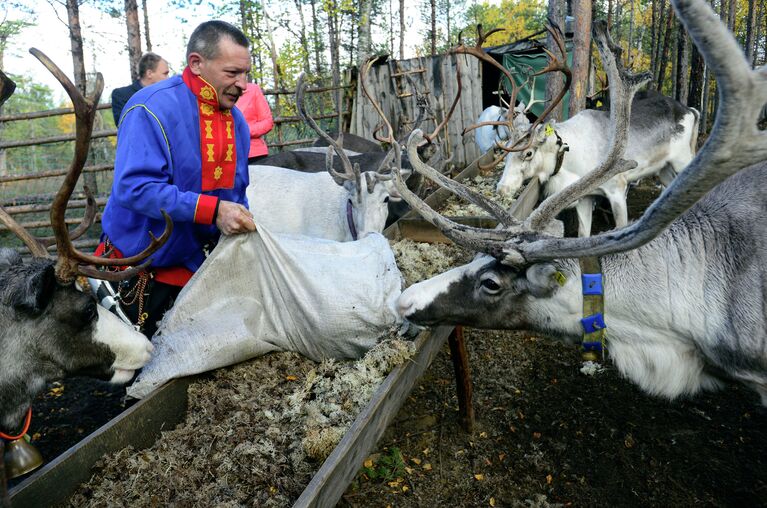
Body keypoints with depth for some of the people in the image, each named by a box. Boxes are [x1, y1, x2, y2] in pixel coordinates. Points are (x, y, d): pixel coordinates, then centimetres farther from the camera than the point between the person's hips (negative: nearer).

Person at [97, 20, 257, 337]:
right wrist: (213, 210, -32)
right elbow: (135, 186, -29)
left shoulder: (237, 121, 4)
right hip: (137, 263, -6)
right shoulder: (152, 108, -19)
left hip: (197, 265, 6)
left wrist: (243, 223, -5)